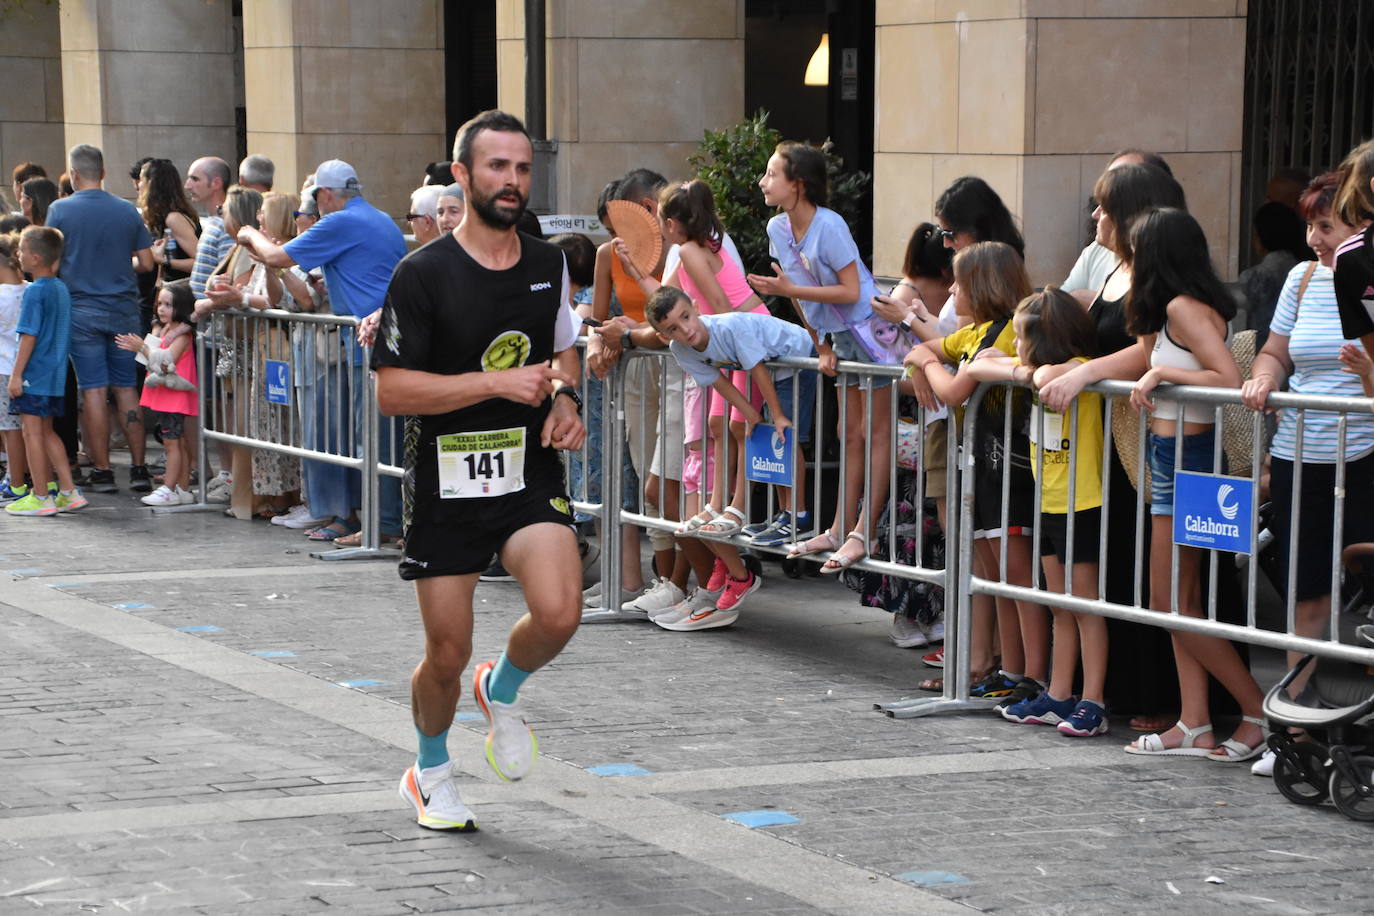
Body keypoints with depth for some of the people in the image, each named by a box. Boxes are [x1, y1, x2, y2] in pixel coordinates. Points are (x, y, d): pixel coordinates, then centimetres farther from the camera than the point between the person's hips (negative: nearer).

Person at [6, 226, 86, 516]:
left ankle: (40, 497, 3)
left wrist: (16, 374, -14)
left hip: (33, 374, -8)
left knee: (32, 432, 0)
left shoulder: (34, 291, -15)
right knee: (47, 432, 16)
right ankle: (68, 492, 14)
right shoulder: (62, 289, 9)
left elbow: (29, 335, -17)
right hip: (55, 373, 8)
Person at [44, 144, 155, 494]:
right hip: (124, 308, 2)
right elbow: (147, 263, 3)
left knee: (94, 390, 0)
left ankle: (102, 471, 2)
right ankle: (138, 468, 5)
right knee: (127, 389, 7)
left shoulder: (60, 210, -6)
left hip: (82, 309, -2)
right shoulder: (127, 211, 2)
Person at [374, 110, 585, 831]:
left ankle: (503, 690, 14)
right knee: (447, 654, 5)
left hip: (531, 474, 3)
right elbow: (391, 391, -13)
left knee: (558, 614, -20)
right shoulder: (424, 274, -10)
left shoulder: (548, 264, 7)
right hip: (449, 481, -3)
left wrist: (564, 400, 2)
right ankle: (431, 773, 34)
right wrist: (499, 382, -19)